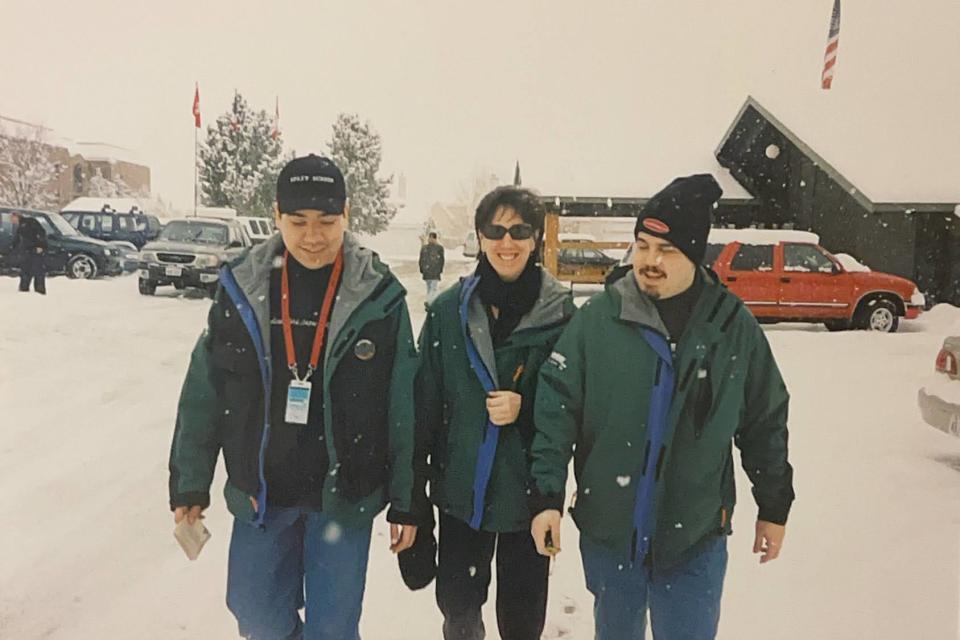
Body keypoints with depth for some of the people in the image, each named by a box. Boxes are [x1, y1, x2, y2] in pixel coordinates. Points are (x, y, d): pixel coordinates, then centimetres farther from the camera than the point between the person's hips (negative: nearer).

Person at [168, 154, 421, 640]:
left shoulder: (378, 295, -10)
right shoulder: (242, 287, -5)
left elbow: (405, 408, -6)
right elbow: (203, 394, 2)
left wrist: (406, 502, -4)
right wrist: (189, 485, 4)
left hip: (345, 497, -2)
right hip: (259, 494, 3)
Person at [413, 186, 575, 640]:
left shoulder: (562, 312, -6)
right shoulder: (448, 309, -3)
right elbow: (425, 403, 0)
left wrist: (526, 408, -18)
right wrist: (410, 487, 1)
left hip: (531, 492, -1)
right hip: (460, 488, 1)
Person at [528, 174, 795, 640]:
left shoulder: (733, 325, -5)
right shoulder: (598, 318, -9)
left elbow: (765, 421, 6)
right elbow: (555, 408, -7)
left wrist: (774, 506, 11)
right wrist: (546, 496, -12)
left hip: (695, 538, 0)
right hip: (607, 532, 1)